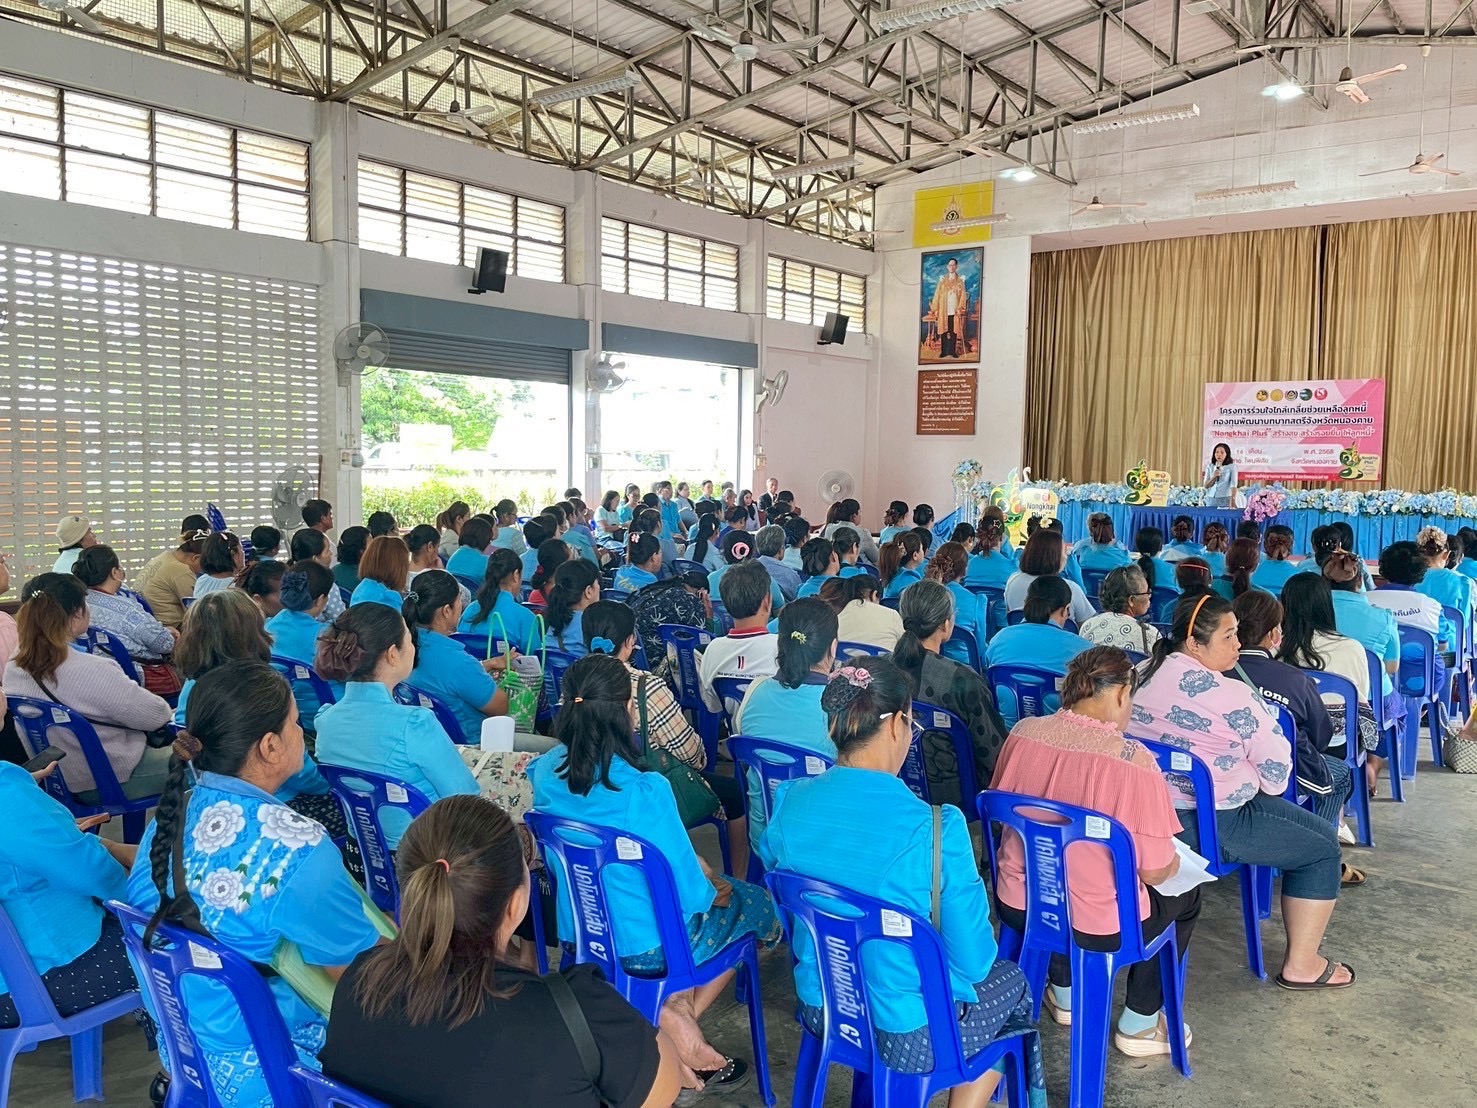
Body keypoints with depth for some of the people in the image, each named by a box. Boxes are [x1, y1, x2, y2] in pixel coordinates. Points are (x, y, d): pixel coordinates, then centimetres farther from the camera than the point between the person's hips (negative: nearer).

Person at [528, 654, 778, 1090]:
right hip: (647, 942, -6)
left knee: (712, 886, 28)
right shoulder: (645, 790, -29)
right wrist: (712, 891, 2)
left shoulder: (545, 772, -11)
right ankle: (675, 1014, 14)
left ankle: (673, 1010, 14)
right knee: (756, 903, 20)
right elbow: (686, 888, -20)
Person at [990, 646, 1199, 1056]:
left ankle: (1064, 994, 46)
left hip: (1018, 905, 5)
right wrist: (1174, 862, 8)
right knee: (1185, 894, 25)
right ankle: (1139, 1024, 33)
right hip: (1096, 926, -4)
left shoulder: (1022, 733, -9)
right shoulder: (1134, 761, -23)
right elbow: (1154, 871, -16)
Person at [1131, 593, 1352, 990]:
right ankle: (1301, 966, 18)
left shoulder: (1144, 675, 1)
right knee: (1323, 842, 11)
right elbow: (1276, 771, -12)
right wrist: (1269, 785, 10)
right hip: (1210, 826, -8)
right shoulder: (1232, 697, -21)